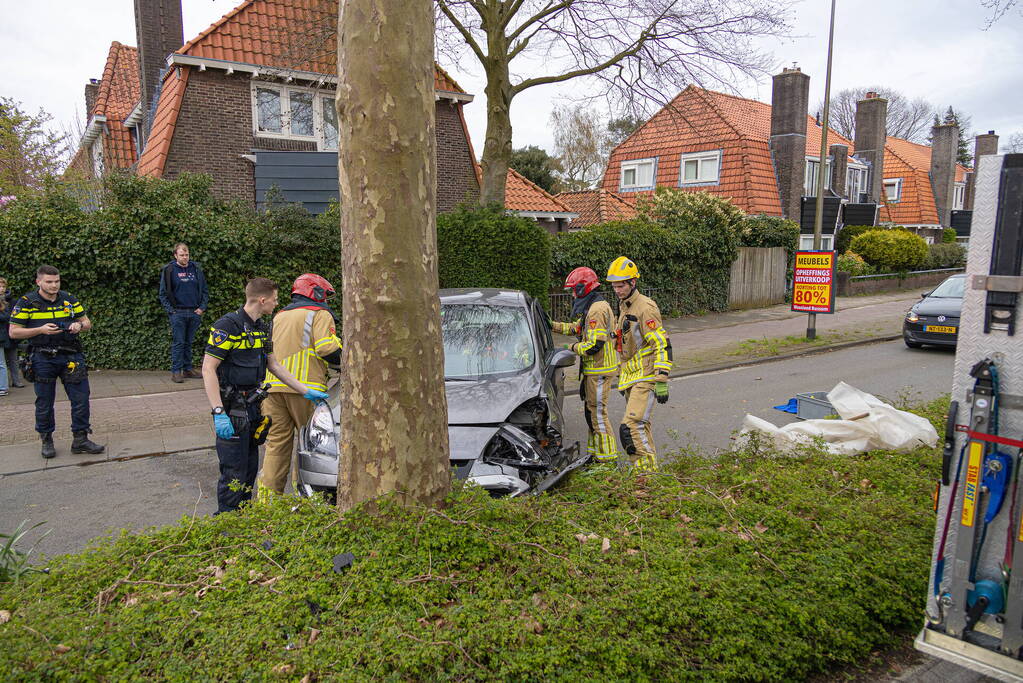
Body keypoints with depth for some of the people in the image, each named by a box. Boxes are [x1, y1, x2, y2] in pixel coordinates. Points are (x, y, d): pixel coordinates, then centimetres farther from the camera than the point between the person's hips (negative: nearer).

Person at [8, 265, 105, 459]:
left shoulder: (69, 299, 8)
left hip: (71, 356, 3)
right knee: (44, 402, 6)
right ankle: (46, 440, 21)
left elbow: (87, 323, 15)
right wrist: (41, 330, -16)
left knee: (81, 398, 0)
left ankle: (80, 439, 8)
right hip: (43, 360, -2)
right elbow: (14, 332, -2)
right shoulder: (27, 302, -1)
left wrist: (79, 326, -9)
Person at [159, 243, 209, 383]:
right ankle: (176, 372, 3)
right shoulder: (169, 270, -1)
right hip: (178, 312, -3)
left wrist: (202, 307, 1)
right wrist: (171, 310, -7)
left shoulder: (196, 269, 8)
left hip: (195, 312, 3)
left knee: (189, 342, 10)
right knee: (178, 343, -2)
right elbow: (163, 293, 0)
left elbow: (204, 290, 11)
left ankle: (188, 369, 17)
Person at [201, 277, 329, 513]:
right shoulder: (227, 326, -15)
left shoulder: (262, 328, 12)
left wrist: (306, 391, 15)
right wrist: (218, 413, -24)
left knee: (250, 467, 16)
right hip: (232, 410, -9)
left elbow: (274, 365, 18)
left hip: (252, 407, 9)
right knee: (233, 472, -3)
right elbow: (208, 370, -18)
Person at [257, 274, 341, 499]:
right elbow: (327, 349, -11)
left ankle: (268, 492, 11)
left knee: (276, 441, 10)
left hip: (273, 385, 6)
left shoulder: (279, 316, 25)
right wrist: (345, 358, 4)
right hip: (304, 387, -6)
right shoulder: (320, 314, 2)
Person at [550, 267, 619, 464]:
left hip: (600, 371, -10)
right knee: (591, 411, 16)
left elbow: (594, 345, -26)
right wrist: (551, 325, 18)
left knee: (597, 413, -4)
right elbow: (575, 328, 25)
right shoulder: (591, 308, 14)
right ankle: (595, 452, 26)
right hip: (593, 370, 10)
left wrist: (573, 347, -12)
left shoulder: (597, 309, -19)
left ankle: (607, 457, 4)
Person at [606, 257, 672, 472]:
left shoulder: (646, 307, -14)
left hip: (646, 377, -9)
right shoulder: (623, 308, 15)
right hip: (631, 377, 9)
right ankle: (649, 468, 22)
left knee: (632, 425, -17)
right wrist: (621, 376, 25)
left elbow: (662, 345, -18)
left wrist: (662, 381, -22)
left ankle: (646, 468, -9)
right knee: (641, 424, 13)